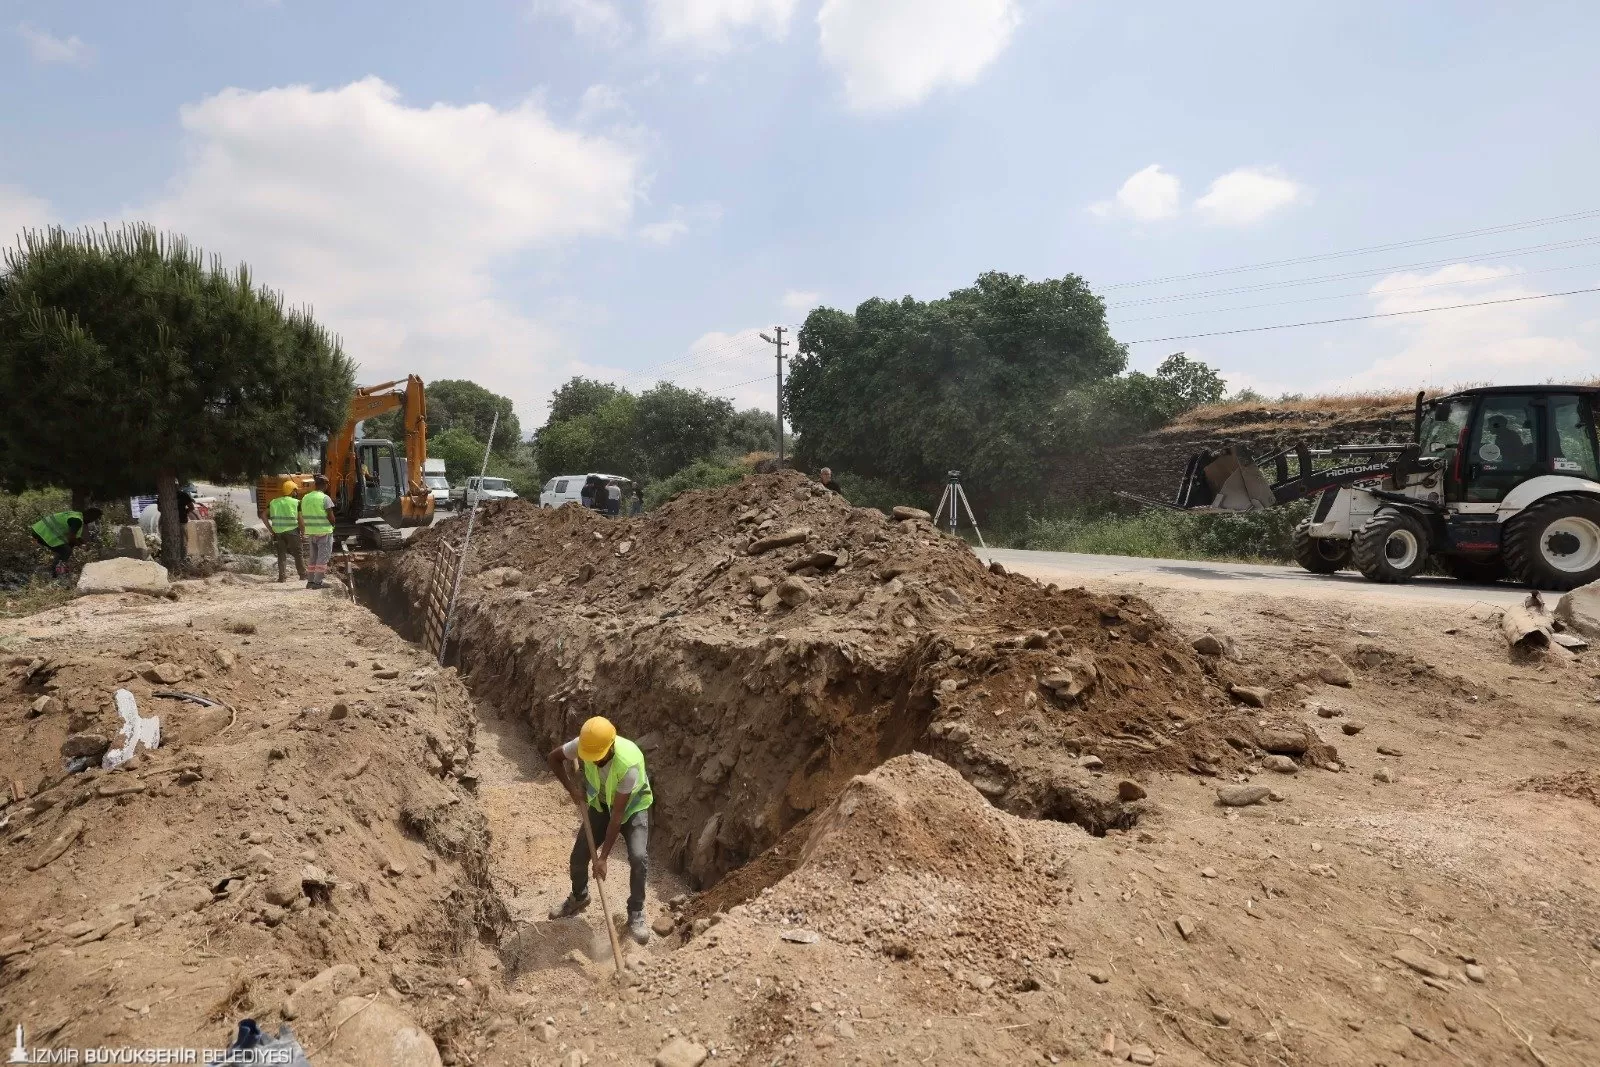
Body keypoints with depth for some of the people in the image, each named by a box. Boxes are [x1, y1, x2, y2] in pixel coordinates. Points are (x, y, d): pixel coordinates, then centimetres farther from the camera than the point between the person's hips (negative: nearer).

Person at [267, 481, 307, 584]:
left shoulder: (274, 502, 10)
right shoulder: (296, 502, -2)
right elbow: (300, 520, -6)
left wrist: (271, 530, 8)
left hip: (278, 532, 3)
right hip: (292, 531, -3)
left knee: (282, 554, 10)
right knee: (297, 554, 9)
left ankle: (282, 576, 4)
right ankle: (303, 575, 16)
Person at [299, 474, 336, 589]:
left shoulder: (305, 498, 6)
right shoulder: (325, 498, -14)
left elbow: (303, 516, 8)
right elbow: (331, 517, -16)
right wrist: (332, 524, 5)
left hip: (310, 532, 6)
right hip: (324, 532, -6)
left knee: (312, 557, 16)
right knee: (323, 558, 0)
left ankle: (310, 581, 17)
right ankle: (317, 582, -2)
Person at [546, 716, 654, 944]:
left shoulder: (629, 764, -41)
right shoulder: (584, 744, -28)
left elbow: (617, 814, -35)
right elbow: (553, 758, -7)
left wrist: (603, 857, -30)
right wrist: (571, 788, -18)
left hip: (632, 806, -4)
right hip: (600, 804, 4)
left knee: (639, 857, -24)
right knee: (579, 855, 3)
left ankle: (636, 915, -4)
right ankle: (579, 898, 35)